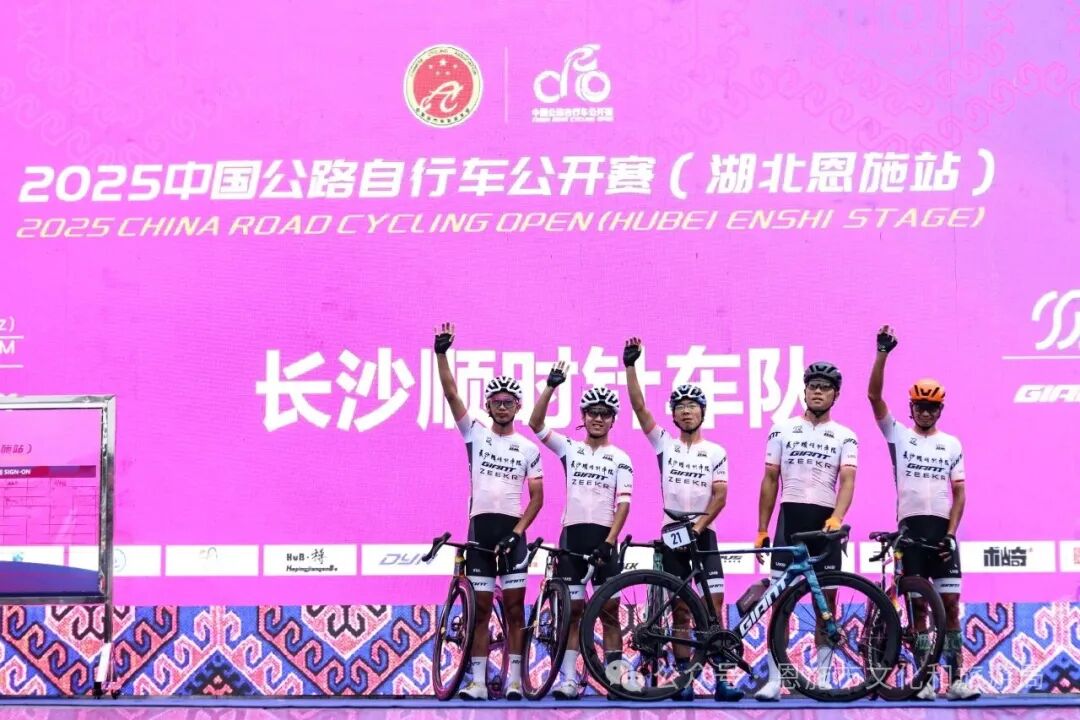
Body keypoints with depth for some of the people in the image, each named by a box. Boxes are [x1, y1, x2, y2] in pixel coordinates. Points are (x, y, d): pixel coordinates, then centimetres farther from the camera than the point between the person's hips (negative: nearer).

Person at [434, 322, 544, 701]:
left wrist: (518, 531, -9)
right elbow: (451, 393, -3)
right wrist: (441, 353, -15)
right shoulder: (476, 434, 7)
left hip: (511, 530, 0)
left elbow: (537, 497, 4)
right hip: (480, 527, 1)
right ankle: (478, 681, 2)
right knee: (480, 608, 2)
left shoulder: (528, 448, 6)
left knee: (514, 607, -1)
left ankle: (514, 679, 3)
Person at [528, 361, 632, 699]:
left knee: (609, 610, -2)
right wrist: (551, 386, -10)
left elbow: (623, 503, -3)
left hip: (603, 537, -2)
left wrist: (610, 540, -15)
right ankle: (569, 679, 2)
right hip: (571, 534, 2)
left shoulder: (620, 459, 5)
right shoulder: (570, 449, 10)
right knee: (572, 610, 2)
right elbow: (536, 424, -1)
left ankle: (615, 675, 0)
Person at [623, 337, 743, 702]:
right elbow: (639, 407, -3)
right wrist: (630, 366, -11)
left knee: (713, 606, -9)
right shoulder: (665, 444, 6)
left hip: (703, 534, -1)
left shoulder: (715, 452, 4)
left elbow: (720, 495, -2)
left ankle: (721, 678, -10)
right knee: (680, 610, 3)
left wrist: (699, 525, -16)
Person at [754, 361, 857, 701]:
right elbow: (770, 480, 9)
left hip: (825, 522, 0)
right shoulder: (782, 430, 8)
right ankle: (774, 679, -2)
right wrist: (761, 529, 4)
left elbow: (848, 480, -8)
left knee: (826, 602, 4)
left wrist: (837, 517, -26)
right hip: (790, 518, 0)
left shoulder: (845, 437, 6)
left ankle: (823, 677, 11)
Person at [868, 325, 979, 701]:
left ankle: (956, 677, -3)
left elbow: (959, 493, 7)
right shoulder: (899, 435, 6)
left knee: (950, 604, -3)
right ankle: (924, 679, 1)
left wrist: (951, 533, -6)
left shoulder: (952, 445, 10)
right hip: (910, 528, -1)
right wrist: (882, 353, -15)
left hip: (941, 529, 1)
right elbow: (874, 396, -5)